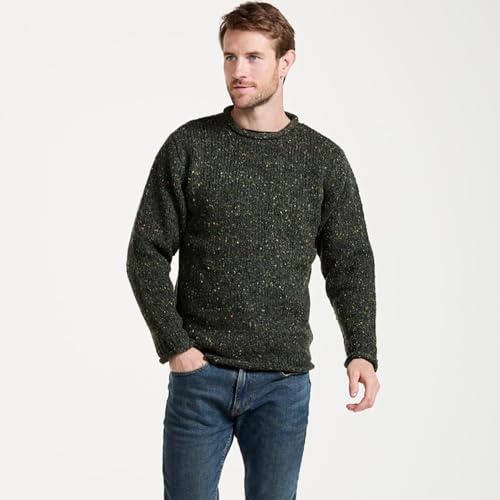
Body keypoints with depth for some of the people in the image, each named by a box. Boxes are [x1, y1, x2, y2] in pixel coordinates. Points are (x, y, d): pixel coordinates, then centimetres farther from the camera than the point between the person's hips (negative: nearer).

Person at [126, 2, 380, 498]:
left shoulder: (324, 159, 4)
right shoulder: (188, 147, 1)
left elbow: (349, 265, 6)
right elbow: (146, 254, 1)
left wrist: (361, 351, -8)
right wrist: (174, 346, -8)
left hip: (284, 382, 1)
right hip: (200, 374, -1)